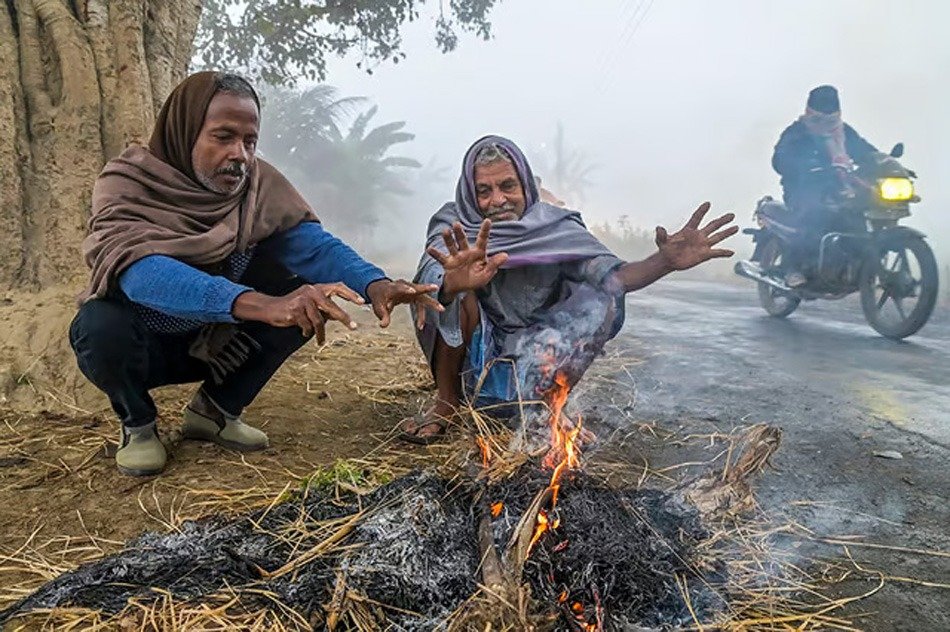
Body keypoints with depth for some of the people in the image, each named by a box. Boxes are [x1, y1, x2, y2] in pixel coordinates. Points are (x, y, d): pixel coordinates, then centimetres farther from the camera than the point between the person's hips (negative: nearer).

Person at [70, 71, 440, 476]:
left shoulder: (260, 184, -12)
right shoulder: (126, 185, -23)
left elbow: (314, 244, -23)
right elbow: (142, 272, -41)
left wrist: (374, 283, -45)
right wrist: (260, 305, -57)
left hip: (216, 342, 4)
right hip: (144, 345, -3)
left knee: (308, 298, -18)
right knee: (102, 324, -35)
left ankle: (214, 410, 2)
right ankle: (138, 424, -1)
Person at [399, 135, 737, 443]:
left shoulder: (555, 227, -9)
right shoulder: (452, 227, -13)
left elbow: (611, 276, -19)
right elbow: (429, 280, -33)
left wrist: (665, 262, -39)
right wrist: (453, 282, -59)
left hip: (534, 359, 1)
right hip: (471, 357, -1)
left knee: (599, 304, -20)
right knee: (445, 284, -28)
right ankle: (445, 403, -11)